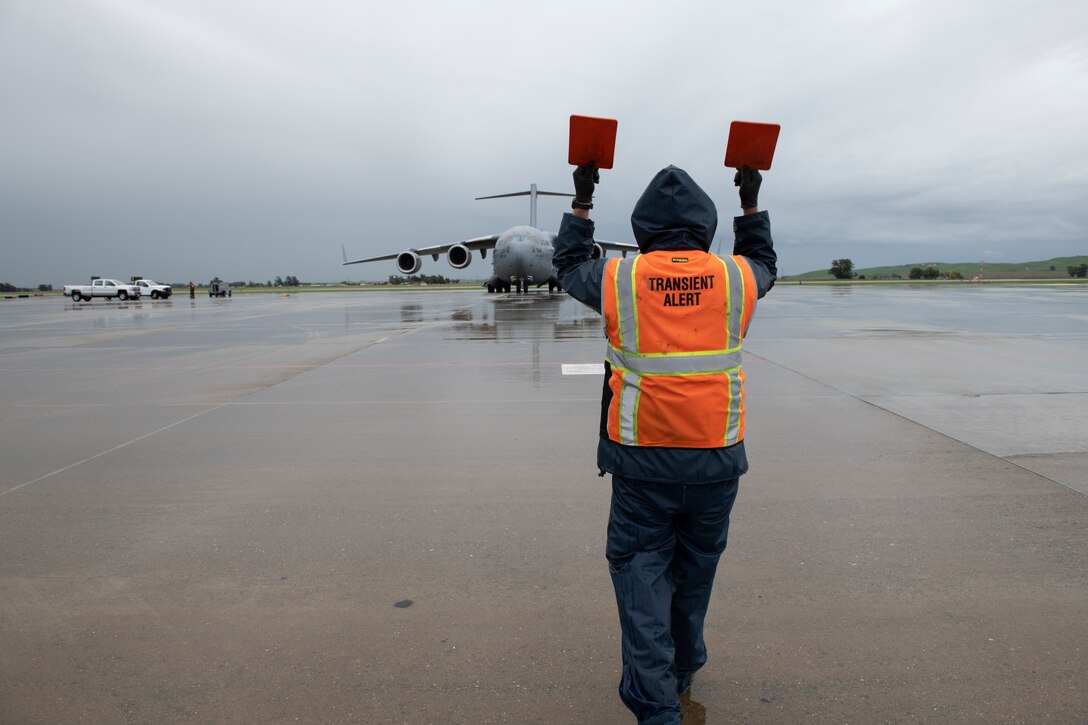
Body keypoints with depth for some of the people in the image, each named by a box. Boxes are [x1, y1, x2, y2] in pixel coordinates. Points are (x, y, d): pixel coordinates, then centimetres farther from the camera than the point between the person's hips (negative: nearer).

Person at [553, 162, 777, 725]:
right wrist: (751, 204, 33)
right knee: (695, 568, 20)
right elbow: (764, 265, 24)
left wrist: (581, 202, 25)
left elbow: (569, 265, 15)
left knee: (640, 570, 10)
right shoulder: (735, 278, -1)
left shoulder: (618, 278, -6)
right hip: (716, 459, 3)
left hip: (642, 462, -3)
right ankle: (682, 669, 41)